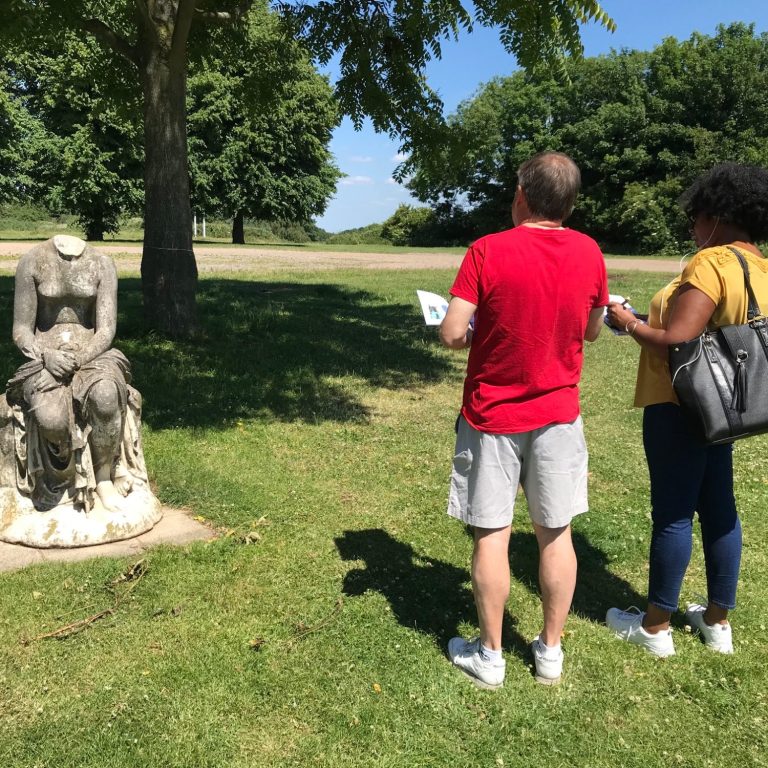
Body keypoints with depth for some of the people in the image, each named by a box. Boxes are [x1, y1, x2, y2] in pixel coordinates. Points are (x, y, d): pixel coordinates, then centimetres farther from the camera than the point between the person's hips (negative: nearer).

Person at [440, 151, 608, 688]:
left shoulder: (487, 252, -14)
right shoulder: (589, 253, -3)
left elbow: (452, 335, -17)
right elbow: (593, 331, 9)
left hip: (492, 418, -3)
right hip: (558, 416, 3)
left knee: (492, 535, 7)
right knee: (556, 533, 13)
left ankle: (489, 655, 20)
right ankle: (551, 650, 26)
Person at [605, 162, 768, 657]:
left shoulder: (711, 263, -19)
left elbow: (674, 342, -25)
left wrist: (629, 323, -8)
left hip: (680, 406, -9)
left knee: (673, 513, 1)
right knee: (719, 509, 15)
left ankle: (656, 626, 16)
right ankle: (718, 620, 29)